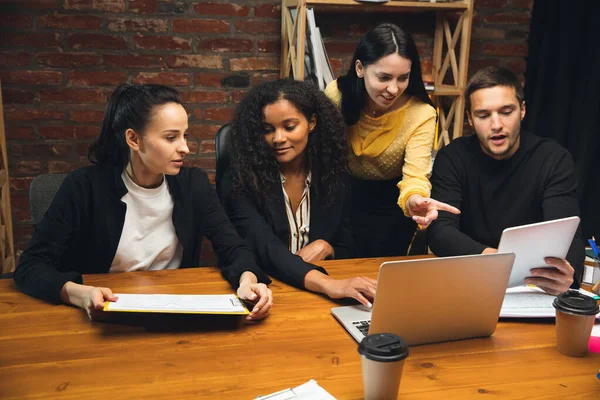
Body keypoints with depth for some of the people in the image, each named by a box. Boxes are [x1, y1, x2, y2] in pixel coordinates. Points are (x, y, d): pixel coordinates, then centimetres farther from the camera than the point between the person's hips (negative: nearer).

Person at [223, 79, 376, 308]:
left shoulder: (335, 177, 1)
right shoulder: (241, 181, -10)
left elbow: (346, 253, 10)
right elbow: (263, 249, -25)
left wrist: (325, 248, -13)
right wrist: (327, 284, -39)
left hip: (316, 296, 4)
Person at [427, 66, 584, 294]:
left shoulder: (553, 159, -7)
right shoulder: (453, 158, -7)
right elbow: (440, 230, -17)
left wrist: (565, 272, -41)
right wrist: (486, 256, -38)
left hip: (531, 282, 1)